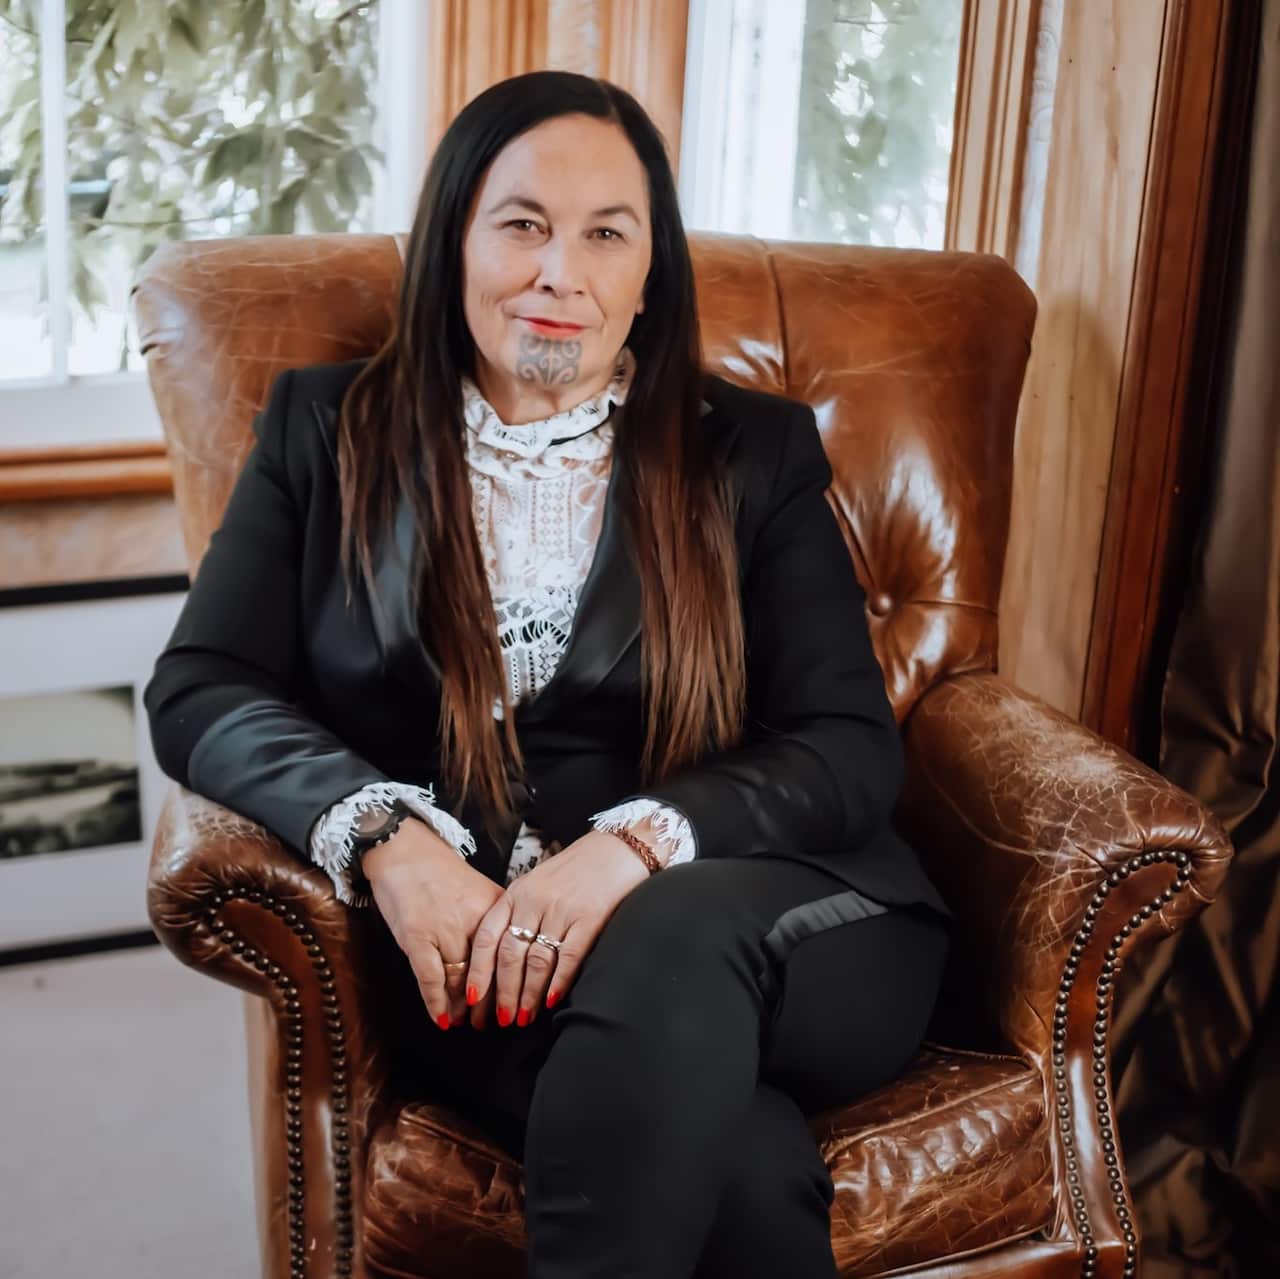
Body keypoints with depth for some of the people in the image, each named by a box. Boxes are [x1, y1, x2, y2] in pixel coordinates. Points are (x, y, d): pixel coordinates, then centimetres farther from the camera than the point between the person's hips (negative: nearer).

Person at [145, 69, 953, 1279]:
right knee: (730, 1157, -34)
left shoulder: (754, 453, 10)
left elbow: (852, 749, 1)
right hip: (473, 952, -1)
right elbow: (199, 690, 3)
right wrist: (385, 837, -17)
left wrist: (633, 844, -19)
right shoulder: (329, 431, 12)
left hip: (777, 934, 2)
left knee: (678, 938, -36)